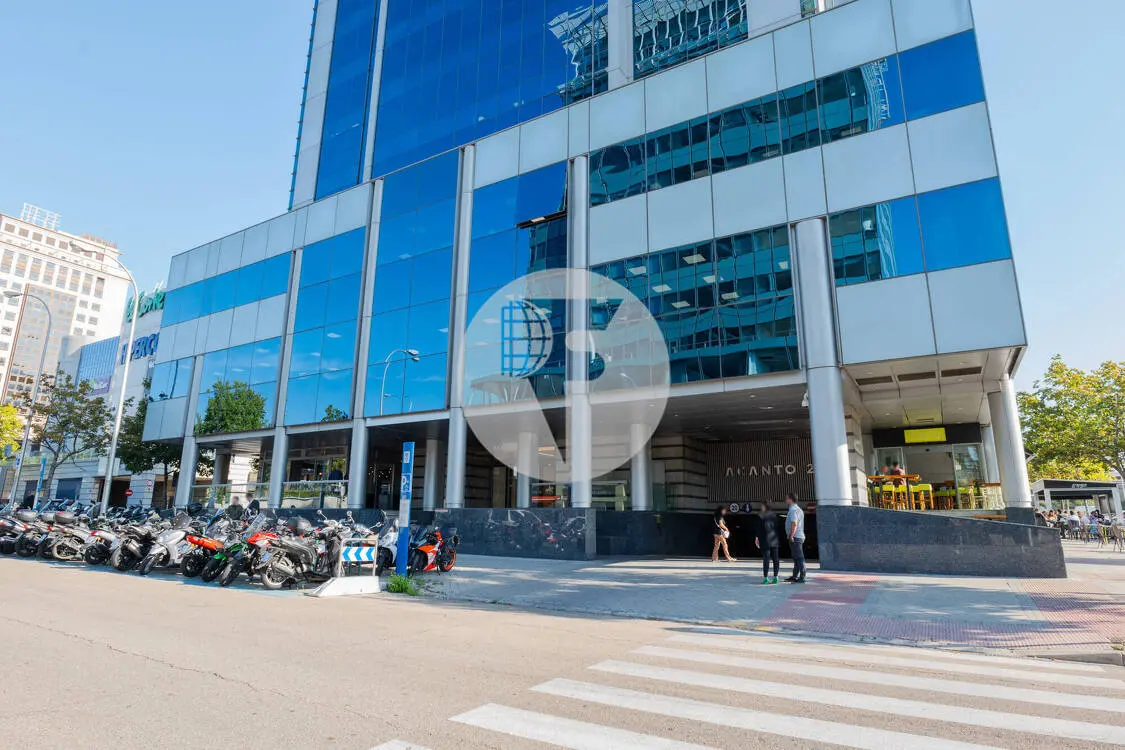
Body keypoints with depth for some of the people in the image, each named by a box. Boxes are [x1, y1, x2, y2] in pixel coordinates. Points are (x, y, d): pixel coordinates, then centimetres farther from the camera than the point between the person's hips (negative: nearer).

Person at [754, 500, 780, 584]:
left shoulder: (760, 515, -7)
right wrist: (778, 538, 15)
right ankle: (775, 577, 11)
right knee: (775, 559, 8)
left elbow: (759, 528, -10)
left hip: (765, 540, -5)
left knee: (766, 559, -4)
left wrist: (757, 538, -3)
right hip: (774, 540, 5)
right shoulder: (773, 515, 10)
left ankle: (766, 577, -3)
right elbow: (777, 527, 11)